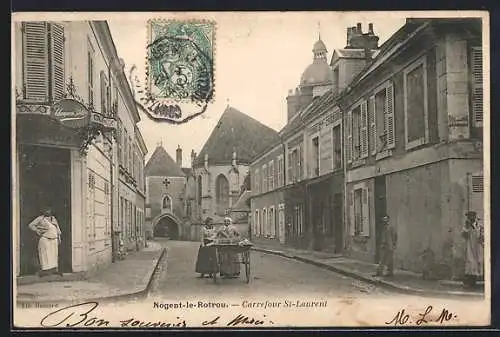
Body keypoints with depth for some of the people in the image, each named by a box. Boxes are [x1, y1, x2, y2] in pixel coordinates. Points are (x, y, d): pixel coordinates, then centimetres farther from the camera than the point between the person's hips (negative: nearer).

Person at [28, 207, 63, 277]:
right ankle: (44, 270, -8)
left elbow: (57, 229, 22)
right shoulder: (40, 218, 1)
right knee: (45, 254, -8)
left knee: (54, 255, 6)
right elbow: (31, 225, 1)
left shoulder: (53, 219, 16)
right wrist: (37, 231, -9)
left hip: (54, 240, 6)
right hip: (45, 239, -6)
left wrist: (59, 237, 15)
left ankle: (54, 269, 11)